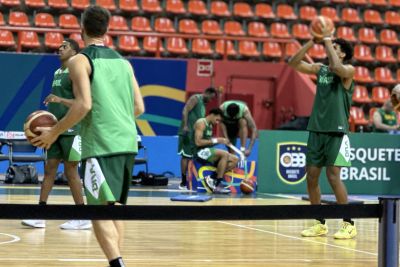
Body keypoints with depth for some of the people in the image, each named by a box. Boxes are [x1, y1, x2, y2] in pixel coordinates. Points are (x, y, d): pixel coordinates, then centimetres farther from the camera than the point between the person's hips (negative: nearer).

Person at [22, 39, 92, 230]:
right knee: (49, 169, 4)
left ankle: (83, 218, 2)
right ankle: (40, 216, 4)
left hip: (70, 129, -8)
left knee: (71, 171, -5)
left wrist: (60, 100, -29)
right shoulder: (57, 73, 17)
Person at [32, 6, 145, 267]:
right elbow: (139, 108, 14)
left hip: (101, 145, -6)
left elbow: (84, 104, -15)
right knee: (115, 207, 16)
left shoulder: (79, 61, -3)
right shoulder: (123, 61, 16)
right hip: (128, 143, 7)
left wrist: (54, 132, -5)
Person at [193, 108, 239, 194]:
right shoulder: (201, 123, -10)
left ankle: (212, 178, -11)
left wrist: (221, 141, 5)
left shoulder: (210, 125, 20)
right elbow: (198, 142, -20)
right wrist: (216, 140, -17)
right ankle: (217, 184, -24)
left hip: (208, 152, 10)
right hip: (200, 152, -10)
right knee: (225, 154, -31)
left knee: (235, 159, 0)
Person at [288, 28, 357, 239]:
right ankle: (320, 223, 15)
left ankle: (349, 224, -2)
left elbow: (337, 67, -28)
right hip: (316, 129, 6)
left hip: (336, 131, -6)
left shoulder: (348, 71, -5)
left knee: (333, 176, -11)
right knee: (311, 176, 5)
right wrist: (313, 41, -4)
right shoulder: (320, 69, 12)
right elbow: (294, 63, 4)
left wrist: (328, 40, -17)